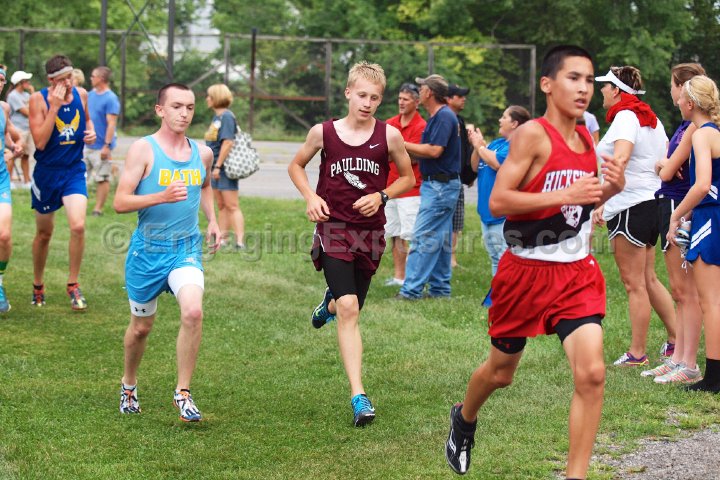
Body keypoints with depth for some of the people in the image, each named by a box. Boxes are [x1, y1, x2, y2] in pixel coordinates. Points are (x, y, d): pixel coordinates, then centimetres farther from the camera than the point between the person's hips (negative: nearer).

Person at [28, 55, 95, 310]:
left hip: (74, 171, 2)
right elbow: (40, 142, -22)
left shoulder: (81, 94, -2)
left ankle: (73, 284, -1)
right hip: (47, 172, -2)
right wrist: (54, 106, -27)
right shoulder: (38, 99, -13)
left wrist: (91, 132, -2)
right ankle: (38, 285, 34)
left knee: (78, 226, -18)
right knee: (44, 233, 13)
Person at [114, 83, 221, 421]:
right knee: (141, 327, 12)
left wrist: (212, 220, 15)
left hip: (187, 248, 2)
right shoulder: (143, 149, -9)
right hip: (147, 250, -2)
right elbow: (120, 202, -14)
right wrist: (161, 197, -27)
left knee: (193, 312, -23)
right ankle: (129, 384, 41)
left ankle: (183, 392, -10)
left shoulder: (202, 153, 6)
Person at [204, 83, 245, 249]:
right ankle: (222, 239, 18)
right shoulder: (217, 117, 13)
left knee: (232, 206, -10)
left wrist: (218, 166, -22)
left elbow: (228, 143, -22)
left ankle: (240, 241, -11)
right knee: (221, 206, 13)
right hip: (216, 168, 9)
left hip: (226, 167, -9)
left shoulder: (227, 116, -15)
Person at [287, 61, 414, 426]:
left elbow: (408, 178, 10)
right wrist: (311, 197, -3)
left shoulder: (389, 136, -3)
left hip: (370, 231, 2)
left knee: (350, 307, 15)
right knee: (348, 310, -16)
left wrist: (381, 196, -7)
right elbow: (296, 167, 14)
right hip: (334, 228, -2)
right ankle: (359, 397, -17)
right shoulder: (323, 132, -2)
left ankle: (330, 301, 56)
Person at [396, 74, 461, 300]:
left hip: (440, 186, -11)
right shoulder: (438, 116, 16)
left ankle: (411, 289, -10)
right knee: (440, 239, 13)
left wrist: (404, 145, -16)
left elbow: (435, 150, -24)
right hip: (437, 185, 11)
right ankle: (439, 288, 18)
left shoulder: (444, 116, -16)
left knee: (424, 238, -10)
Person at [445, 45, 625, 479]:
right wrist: (567, 194, -27)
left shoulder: (587, 139, 5)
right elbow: (497, 202, -21)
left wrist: (611, 190, -2)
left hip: (577, 272, 4)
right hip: (527, 271, -4)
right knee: (501, 372, 16)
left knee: (591, 372, -15)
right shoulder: (533, 134, -15)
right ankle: (465, 419, 49)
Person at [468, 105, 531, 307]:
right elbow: (476, 167, 18)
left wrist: (480, 145, -9)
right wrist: (477, 145, 2)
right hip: (488, 211, 10)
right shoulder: (497, 143, 15)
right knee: (495, 257, 17)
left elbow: (497, 163, -24)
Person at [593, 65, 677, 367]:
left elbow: (620, 158, -31)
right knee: (648, 279, 18)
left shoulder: (625, 116, -14)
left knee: (634, 283, -3)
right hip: (652, 202, 10)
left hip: (629, 206, -10)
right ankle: (676, 339, 20)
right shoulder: (652, 119, 14)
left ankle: (637, 353, 2)